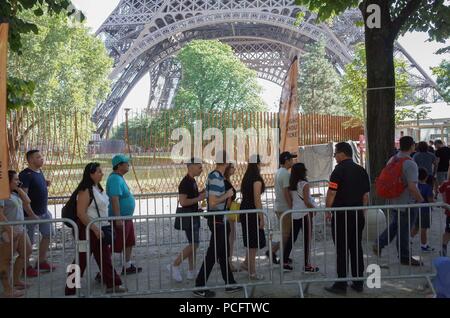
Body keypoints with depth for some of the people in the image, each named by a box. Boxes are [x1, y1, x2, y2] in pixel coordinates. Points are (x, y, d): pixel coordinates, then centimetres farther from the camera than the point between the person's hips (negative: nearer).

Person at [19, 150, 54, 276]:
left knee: (48, 235, 16)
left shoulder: (39, 171, 9)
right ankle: (26, 267, 17)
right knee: (29, 241, 2)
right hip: (32, 213, -9)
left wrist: (46, 184, 2)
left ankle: (41, 261, 29)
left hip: (44, 211, 9)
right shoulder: (25, 174, -17)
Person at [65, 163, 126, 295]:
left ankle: (112, 284, 20)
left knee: (105, 257, 12)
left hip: (100, 228, 9)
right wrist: (95, 229, -23)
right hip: (88, 229, -9)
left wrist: (104, 227, 17)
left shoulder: (98, 188, 9)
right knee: (81, 259, 1)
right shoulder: (85, 191, -18)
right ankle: (70, 289, 13)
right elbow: (81, 213, -23)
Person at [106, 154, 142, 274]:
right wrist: (118, 219, -30)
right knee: (116, 246, -6)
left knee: (130, 242, 19)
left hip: (127, 217, 10)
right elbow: (114, 199, -28)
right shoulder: (115, 179, -20)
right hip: (120, 219, -10)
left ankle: (128, 266, 30)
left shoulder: (119, 178, 12)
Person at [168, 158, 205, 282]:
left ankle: (191, 272, 17)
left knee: (193, 245, 11)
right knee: (193, 244, -8)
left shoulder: (192, 181, 12)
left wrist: (201, 193, 8)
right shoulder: (185, 183, -18)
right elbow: (183, 202, -24)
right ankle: (174, 266, 3)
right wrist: (198, 198, -20)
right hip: (188, 216, -10)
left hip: (194, 216, 10)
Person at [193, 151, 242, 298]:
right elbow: (213, 202, -26)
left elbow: (209, 195, 21)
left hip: (218, 219, 10)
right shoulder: (217, 178, -21)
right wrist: (227, 195, -14)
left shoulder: (213, 175, 9)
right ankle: (199, 287, 5)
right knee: (213, 254, -3)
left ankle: (230, 283, 27)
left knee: (223, 252, 16)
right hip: (217, 220, -10)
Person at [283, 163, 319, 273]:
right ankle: (307, 265, 7)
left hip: (294, 213, 7)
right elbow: (306, 202, -15)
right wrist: (314, 207, -1)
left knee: (292, 238, 13)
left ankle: (285, 261, 15)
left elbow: (291, 199, 9)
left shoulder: (291, 184, 5)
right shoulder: (304, 184, -14)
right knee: (307, 239, 2)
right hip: (304, 214, -6)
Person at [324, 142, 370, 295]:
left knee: (342, 250, 0)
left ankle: (341, 284, 4)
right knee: (356, 248, 12)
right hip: (358, 215, 6)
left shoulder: (339, 170, -12)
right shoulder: (361, 170, 8)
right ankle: (359, 283, 17)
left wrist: (328, 210, -3)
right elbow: (366, 195, 11)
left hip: (341, 215, -6)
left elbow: (331, 193, -15)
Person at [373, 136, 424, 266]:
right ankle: (405, 258, 20)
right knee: (404, 231, 6)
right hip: (407, 203, -7)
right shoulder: (410, 164, -22)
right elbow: (412, 187, -27)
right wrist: (421, 200, -13)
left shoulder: (391, 160, 3)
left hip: (392, 201, 7)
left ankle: (379, 244, 15)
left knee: (395, 225, 23)